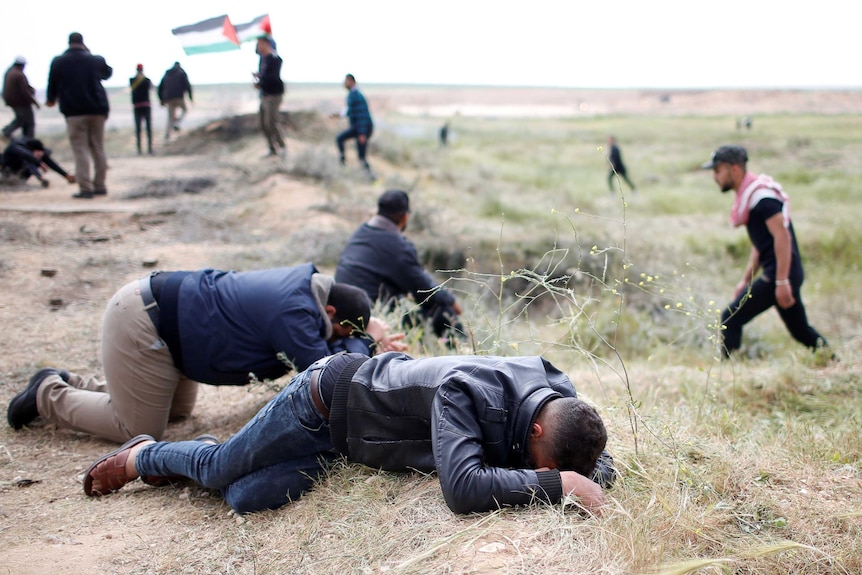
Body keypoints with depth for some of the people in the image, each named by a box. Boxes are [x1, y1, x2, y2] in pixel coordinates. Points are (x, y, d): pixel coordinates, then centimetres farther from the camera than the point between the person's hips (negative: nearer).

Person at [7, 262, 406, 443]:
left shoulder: (309, 285, -1)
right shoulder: (294, 311, -30)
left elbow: (320, 342, 11)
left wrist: (364, 334, -5)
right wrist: (361, 342, -14)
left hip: (159, 305, 10)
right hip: (138, 325, -10)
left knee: (178, 412, 22)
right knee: (140, 430, -2)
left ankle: (68, 384, 29)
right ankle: (49, 395, 15)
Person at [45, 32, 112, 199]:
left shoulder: (58, 62, 1)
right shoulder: (96, 60, 7)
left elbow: (53, 84, 9)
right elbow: (108, 73, 27)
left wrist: (51, 100, 30)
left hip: (74, 112, -3)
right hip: (97, 110, 3)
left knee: (81, 150, -3)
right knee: (98, 149, 10)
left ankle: (85, 188, -10)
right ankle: (100, 186, 13)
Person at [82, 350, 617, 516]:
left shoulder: (560, 394, -19)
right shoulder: (464, 391, -41)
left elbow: (599, 462, -6)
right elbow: (463, 487, -51)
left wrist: (594, 476, -29)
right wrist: (556, 483, -48)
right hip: (330, 398, -6)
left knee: (246, 498, 2)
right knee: (221, 471, 6)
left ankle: (173, 460, 31)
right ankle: (141, 456, 39)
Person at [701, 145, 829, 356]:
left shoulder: (761, 194, -15)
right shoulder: (747, 195, 15)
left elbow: (782, 236, -23)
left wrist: (782, 282, -25)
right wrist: (746, 280, 21)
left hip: (779, 274, -10)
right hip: (777, 275, 10)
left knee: (731, 319, -8)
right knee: (801, 330, 19)